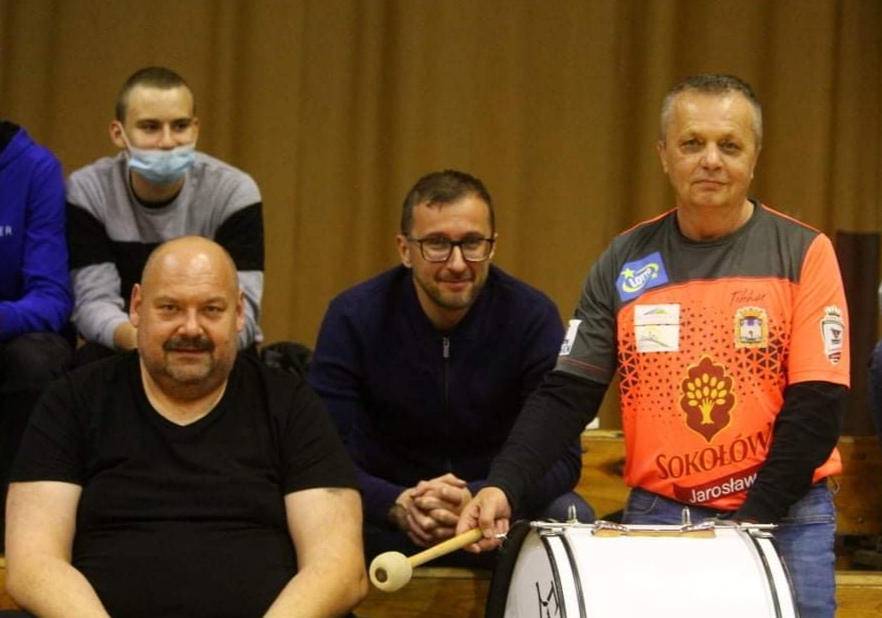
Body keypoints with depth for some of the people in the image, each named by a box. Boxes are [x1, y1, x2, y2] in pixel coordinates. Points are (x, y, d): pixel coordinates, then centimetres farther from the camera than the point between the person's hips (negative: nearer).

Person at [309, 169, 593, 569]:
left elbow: (561, 456, -16)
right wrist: (397, 505, -37)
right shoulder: (353, 318, -12)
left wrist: (478, 499, -36)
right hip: (385, 509, -2)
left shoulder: (532, 316, -11)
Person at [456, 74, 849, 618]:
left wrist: (750, 521, -13)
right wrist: (505, 485, -12)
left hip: (784, 519, -2)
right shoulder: (627, 263, 5)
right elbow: (569, 392, 4)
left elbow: (817, 405, -8)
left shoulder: (802, 254, -4)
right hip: (657, 513, 2)